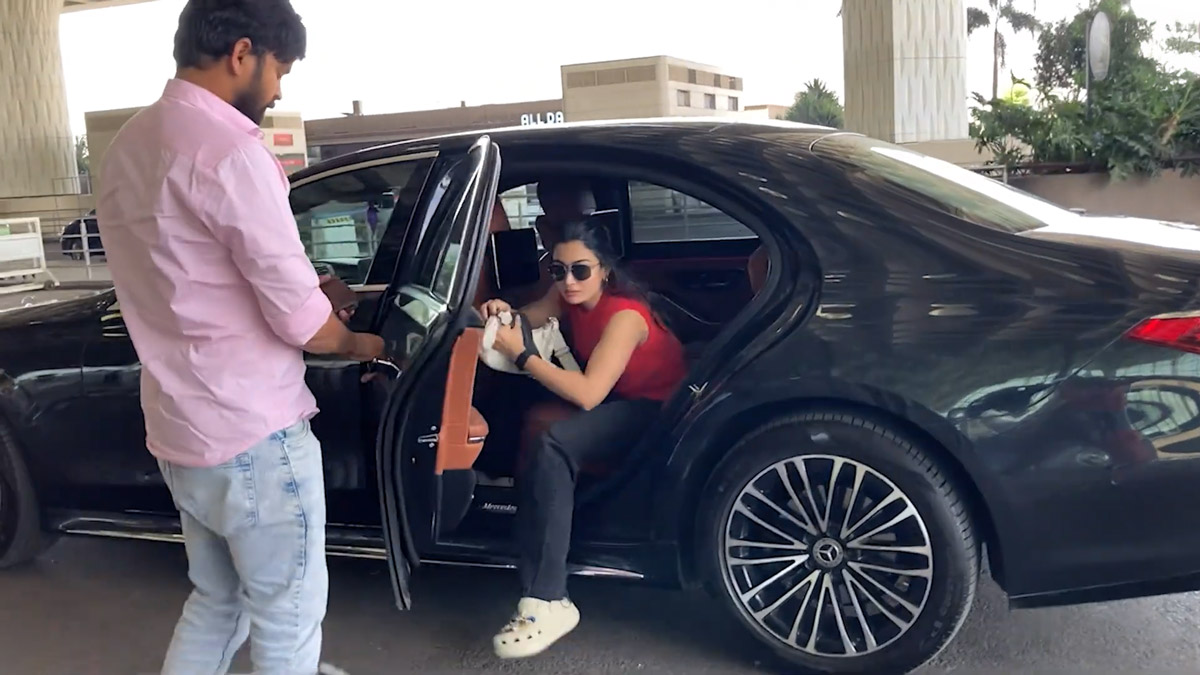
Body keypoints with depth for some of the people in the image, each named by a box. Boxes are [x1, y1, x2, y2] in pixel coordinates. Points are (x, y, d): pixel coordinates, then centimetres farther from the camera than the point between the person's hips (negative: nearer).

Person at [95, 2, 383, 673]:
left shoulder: (129, 146, 10)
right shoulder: (228, 148, -19)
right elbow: (299, 321, -18)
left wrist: (300, 289, 17)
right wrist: (359, 344, 2)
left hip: (180, 429, 9)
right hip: (252, 434, -9)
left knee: (216, 603, 23)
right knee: (287, 619, 8)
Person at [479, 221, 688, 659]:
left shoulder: (625, 315, -28)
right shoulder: (569, 297, -3)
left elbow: (588, 395, -35)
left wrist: (521, 354, -32)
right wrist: (506, 316, -17)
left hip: (659, 409, -9)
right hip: (616, 400, 9)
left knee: (554, 446, -32)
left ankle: (547, 603, -31)